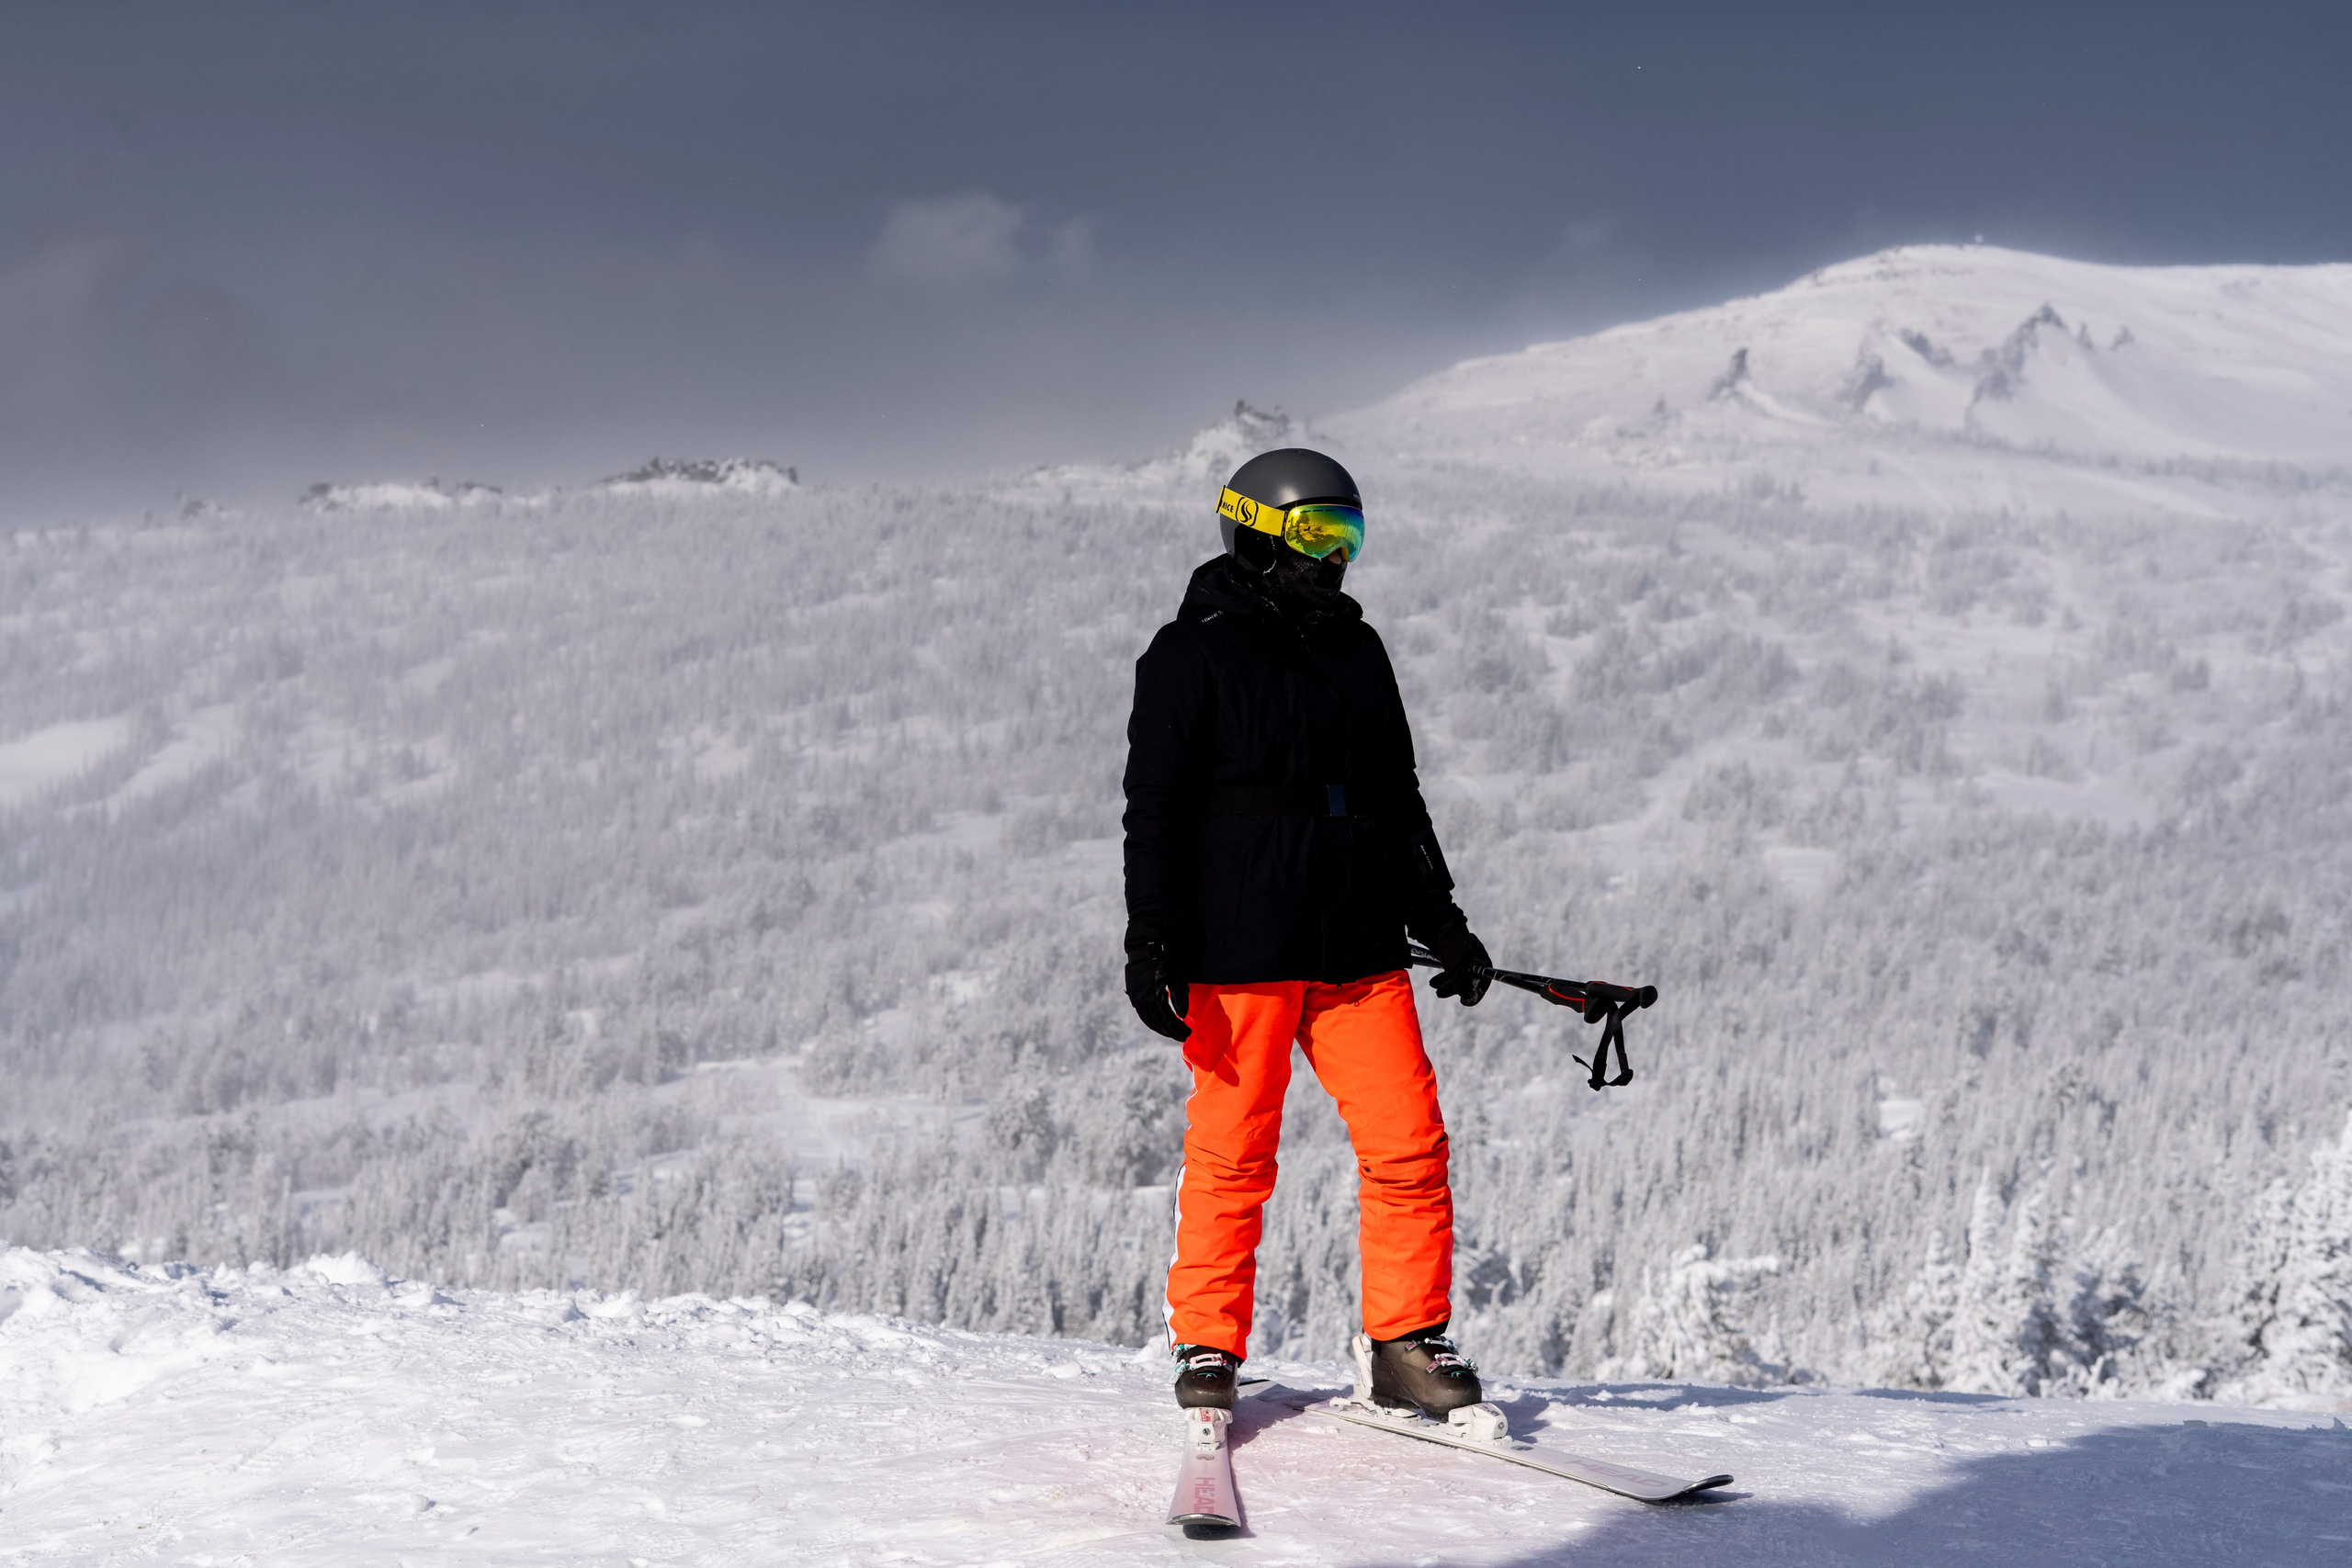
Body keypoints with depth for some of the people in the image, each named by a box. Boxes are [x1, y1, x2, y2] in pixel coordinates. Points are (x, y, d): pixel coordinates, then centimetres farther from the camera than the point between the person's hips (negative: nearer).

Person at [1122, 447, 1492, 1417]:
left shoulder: (1356, 652, 17)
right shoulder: (1192, 656, -1)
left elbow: (1399, 801, 24)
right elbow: (1156, 814, -3)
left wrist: (1441, 923, 21)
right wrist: (1151, 944, -10)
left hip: (1359, 948, 5)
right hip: (1238, 952, -5)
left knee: (1409, 1141, -2)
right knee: (1233, 1154, 0)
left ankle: (1408, 1342, 9)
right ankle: (1209, 1345, 15)